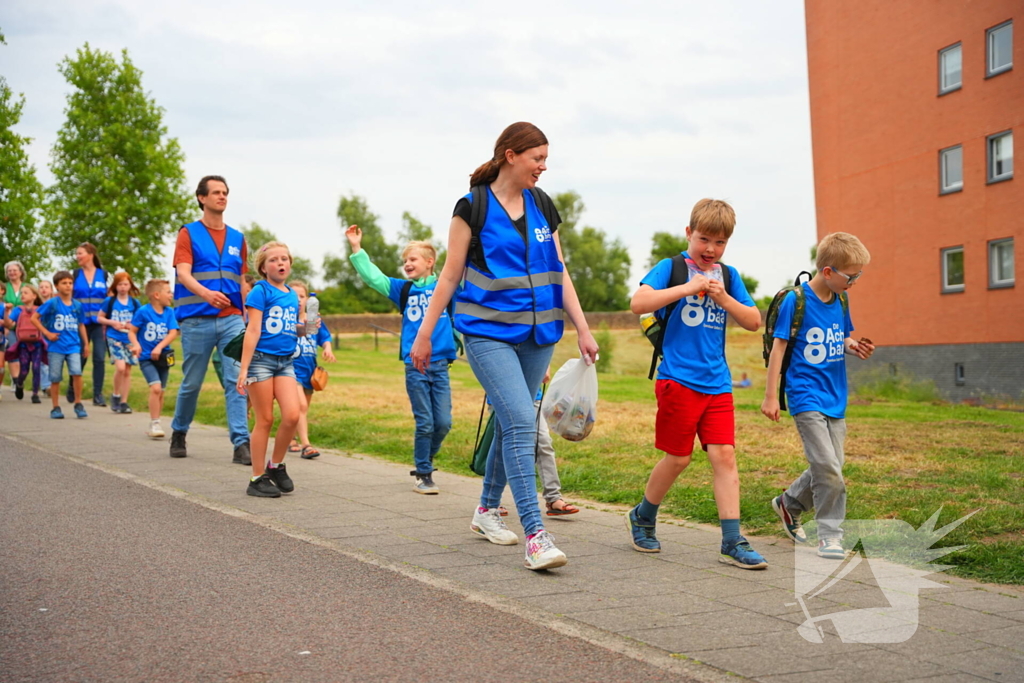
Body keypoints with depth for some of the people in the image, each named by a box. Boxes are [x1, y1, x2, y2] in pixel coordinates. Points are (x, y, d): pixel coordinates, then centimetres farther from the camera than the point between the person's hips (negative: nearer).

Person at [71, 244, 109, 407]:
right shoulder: (76, 274, 6)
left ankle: (98, 394, -1)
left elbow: (108, 298, 9)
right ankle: (72, 389, 24)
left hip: (99, 322, 0)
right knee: (80, 357, 4)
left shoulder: (103, 274, 6)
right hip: (81, 322, 0)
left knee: (99, 358, -6)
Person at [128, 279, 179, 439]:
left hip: (162, 357, 4)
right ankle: (155, 424, -12)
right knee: (156, 387, -20)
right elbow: (132, 331, -4)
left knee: (160, 392, 10)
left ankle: (153, 426, 23)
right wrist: (136, 344, -22)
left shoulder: (169, 312, 0)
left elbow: (173, 333, -7)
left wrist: (159, 347, -19)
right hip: (146, 358, -4)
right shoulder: (143, 311, -10)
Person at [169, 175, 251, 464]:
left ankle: (241, 442, -11)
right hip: (197, 319, -2)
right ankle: (179, 433, 28)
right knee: (191, 383, 7)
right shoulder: (189, 233, 2)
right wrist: (206, 293, -31)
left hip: (232, 319, 3)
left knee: (236, 380, -8)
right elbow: (183, 273, -12)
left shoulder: (237, 238, 14)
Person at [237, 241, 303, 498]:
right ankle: (257, 479, 8)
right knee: (265, 420, -2)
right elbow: (253, 331, -12)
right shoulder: (260, 292, -5)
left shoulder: (293, 295, 13)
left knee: (292, 415, -9)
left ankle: (276, 465, 13)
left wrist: (305, 326, -1)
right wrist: (243, 369, -16)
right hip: (261, 359, -5)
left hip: (285, 362, 5)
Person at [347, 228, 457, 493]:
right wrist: (356, 248, 0)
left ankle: (425, 461, 25)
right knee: (425, 423, 0)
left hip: (441, 364, 0)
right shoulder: (403, 289, 8)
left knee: (443, 423, 1)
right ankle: (423, 474, 12)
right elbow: (372, 276, 4)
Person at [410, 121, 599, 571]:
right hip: (489, 331, -6)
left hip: (536, 334, 6)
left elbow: (558, 273, 12)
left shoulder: (542, 207, 10)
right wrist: (423, 335, -1)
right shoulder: (473, 206, -4)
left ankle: (487, 510, 32)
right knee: (521, 420, -18)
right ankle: (535, 535, -20)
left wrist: (583, 330, 6)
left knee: (512, 422, 12)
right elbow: (450, 275, -1)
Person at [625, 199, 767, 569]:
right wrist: (687, 288, -21)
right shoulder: (671, 267, -2)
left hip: (717, 384, 5)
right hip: (678, 381, -4)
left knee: (724, 456, -3)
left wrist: (723, 298, -6)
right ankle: (642, 518, 26)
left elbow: (754, 322, 11)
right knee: (678, 458, 2)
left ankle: (732, 542, -2)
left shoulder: (728, 276, 13)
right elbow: (638, 302, -16)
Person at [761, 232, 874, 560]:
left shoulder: (840, 300, 6)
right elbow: (778, 347, -10)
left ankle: (789, 503, 36)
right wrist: (770, 396, -10)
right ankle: (830, 534, 1)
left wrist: (854, 347, -4)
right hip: (806, 397, -7)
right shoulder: (795, 301, -13)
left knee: (827, 468, 11)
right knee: (828, 468, -12)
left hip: (835, 398, 7)